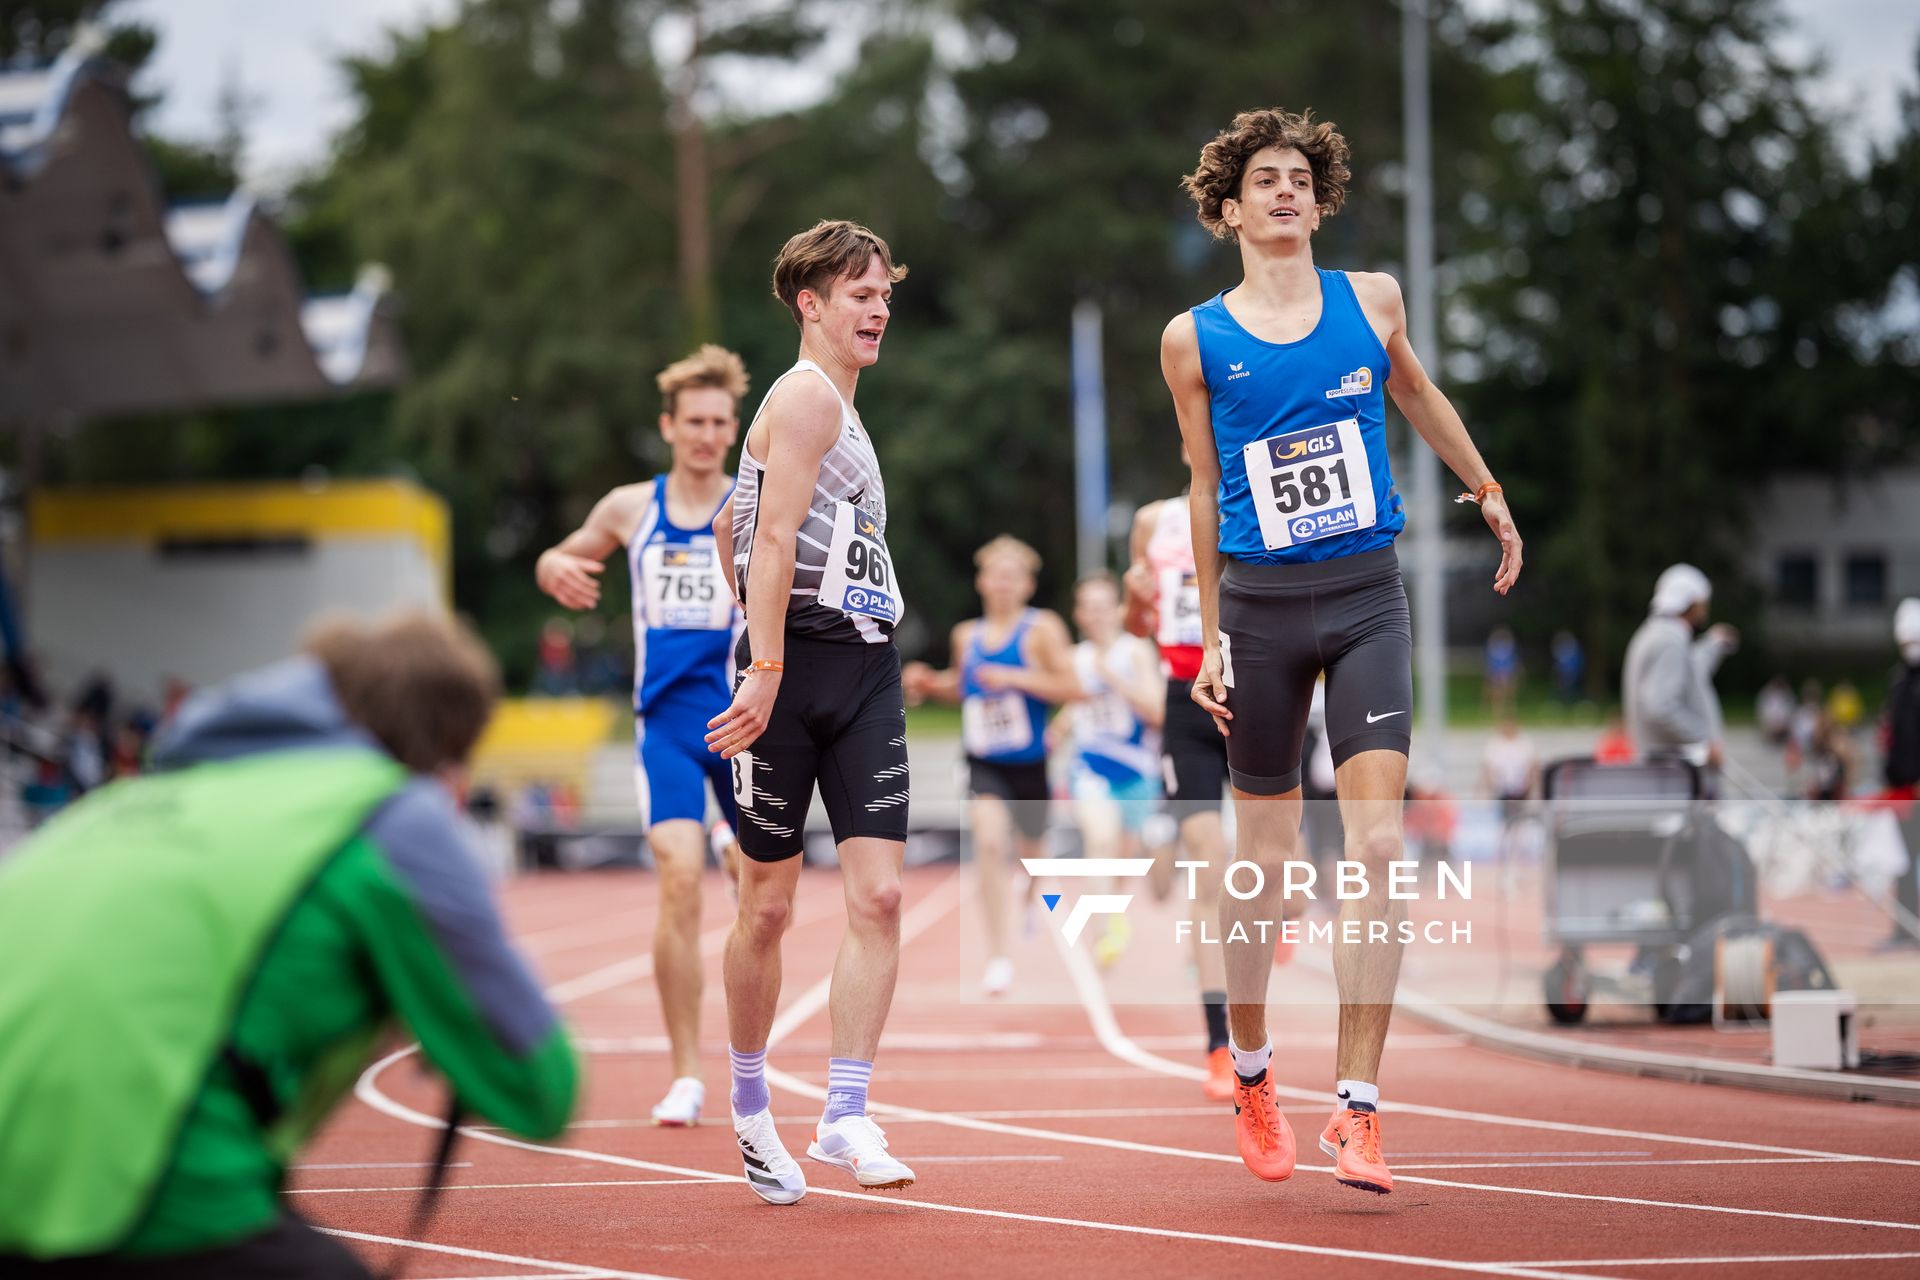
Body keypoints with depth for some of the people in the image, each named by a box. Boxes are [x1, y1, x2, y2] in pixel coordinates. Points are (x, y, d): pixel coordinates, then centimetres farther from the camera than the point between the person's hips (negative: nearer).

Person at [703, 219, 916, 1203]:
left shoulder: (840, 409, 22)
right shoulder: (806, 394, -7)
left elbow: (732, 521, 32)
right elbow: (773, 538, -17)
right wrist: (765, 669, -24)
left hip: (866, 668, 8)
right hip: (792, 668, -8)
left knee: (879, 895, -5)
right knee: (768, 905, 3)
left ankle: (845, 1118, -5)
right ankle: (751, 1112, 17)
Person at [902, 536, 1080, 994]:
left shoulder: (1041, 629, -8)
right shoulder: (967, 635, 5)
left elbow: (1071, 687, -15)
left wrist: (1015, 678, -23)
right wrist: (932, 683, 4)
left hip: (1029, 763, -1)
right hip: (984, 763, 1)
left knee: (1032, 850, 18)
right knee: (989, 841, -23)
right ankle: (998, 956, -20)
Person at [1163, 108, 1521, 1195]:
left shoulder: (1372, 301, 6)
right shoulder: (1195, 339, 2)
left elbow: (1416, 392, 26)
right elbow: (1206, 486, 9)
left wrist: (1489, 492, 33)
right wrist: (1211, 635, 9)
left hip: (1367, 596, 1)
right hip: (1260, 605, -1)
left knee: (1378, 846, -13)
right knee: (1268, 859, 6)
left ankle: (1357, 1108, -13)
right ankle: (1250, 1069, 30)